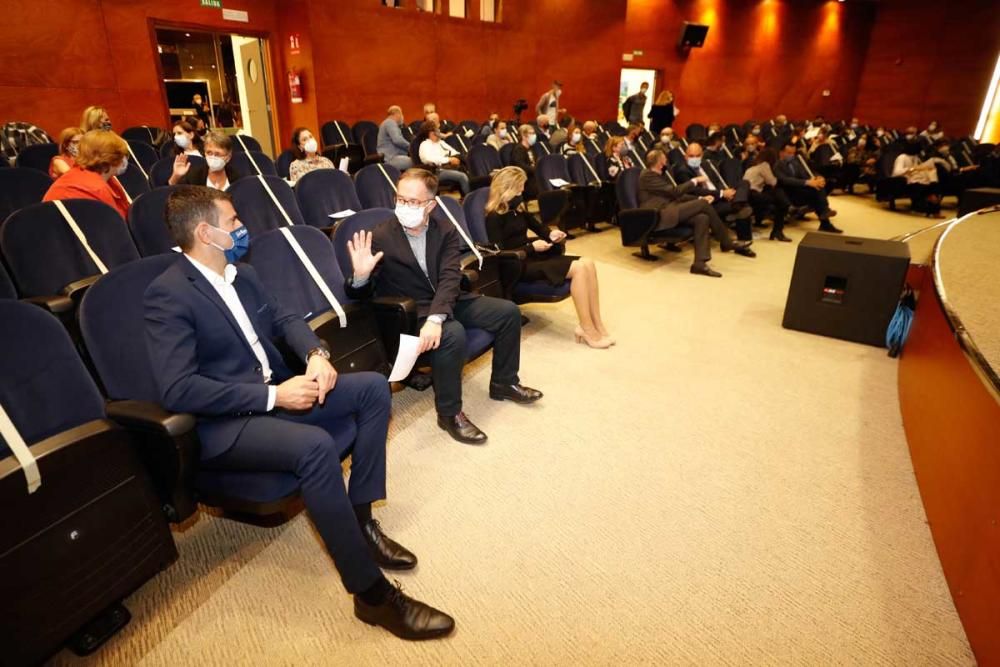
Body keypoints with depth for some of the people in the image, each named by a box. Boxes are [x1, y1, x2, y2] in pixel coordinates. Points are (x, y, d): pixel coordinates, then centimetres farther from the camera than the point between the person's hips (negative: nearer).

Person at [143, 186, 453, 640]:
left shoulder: (241, 274, 11)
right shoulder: (167, 295, -16)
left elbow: (284, 318, 17)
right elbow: (178, 391, -24)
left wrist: (316, 354, -6)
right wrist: (273, 395, -24)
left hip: (276, 390, 9)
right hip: (223, 424, -9)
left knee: (374, 387, -2)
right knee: (315, 445, -36)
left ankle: (359, 517, 2)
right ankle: (371, 592, -22)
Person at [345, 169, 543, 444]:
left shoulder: (446, 232, -2)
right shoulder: (380, 237, -12)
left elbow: (450, 278, -16)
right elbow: (359, 295, -11)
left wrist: (436, 317, -33)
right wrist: (360, 276, -37)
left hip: (447, 302, 5)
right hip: (408, 311, -5)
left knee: (508, 311, -3)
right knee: (453, 334, -34)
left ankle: (503, 382, 16)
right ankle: (449, 412, -15)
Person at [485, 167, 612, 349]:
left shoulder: (517, 210, 16)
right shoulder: (494, 217, -9)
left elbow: (538, 227, 24)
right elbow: (501, 254, -17)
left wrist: (551, 234, 0)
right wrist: (532, 247, -17)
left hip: (531, 257, 9)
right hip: (518, 265, -8)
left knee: (587, 264, -12)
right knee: (578, 268, -24)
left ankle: (596, 324, -12)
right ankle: (587, 330, -16)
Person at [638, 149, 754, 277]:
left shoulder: (660, 174, 22)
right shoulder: (647, 176, -9)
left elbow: (676, 196, 20)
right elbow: (674, 191, -14)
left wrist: (699, 199, 7)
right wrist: (695, 181, -3)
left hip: (668, 213, 9)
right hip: (658, 217, -9)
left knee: (702, 218, -17)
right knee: (703, 204, -17)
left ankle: (700, 263, -19)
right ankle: (727, 242, -4)